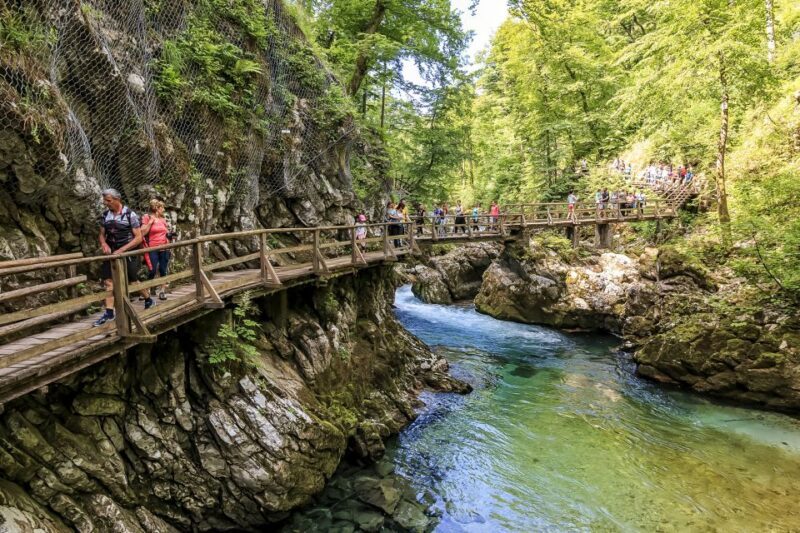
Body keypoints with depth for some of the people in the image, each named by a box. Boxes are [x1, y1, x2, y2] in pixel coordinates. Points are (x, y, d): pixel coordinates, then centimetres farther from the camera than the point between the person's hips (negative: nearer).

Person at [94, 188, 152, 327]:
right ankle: (109, 312, -4)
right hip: (112, 253, 4)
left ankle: (148, 300, 31)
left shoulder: (130, 215, -12)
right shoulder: (105, 215, 2)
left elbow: (138, 238, -14)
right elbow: (102, 235, 11)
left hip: (129, 252, -4)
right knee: (108, 280, -6)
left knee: (132, 281, 8)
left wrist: (122, 250, -21)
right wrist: (104, 244, -12)